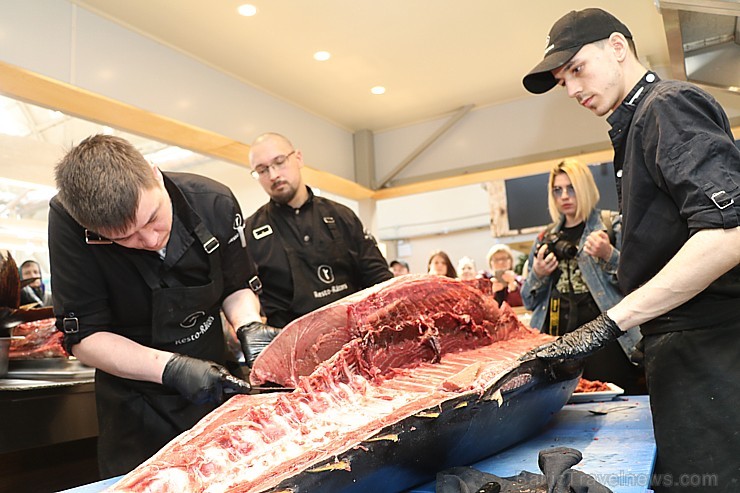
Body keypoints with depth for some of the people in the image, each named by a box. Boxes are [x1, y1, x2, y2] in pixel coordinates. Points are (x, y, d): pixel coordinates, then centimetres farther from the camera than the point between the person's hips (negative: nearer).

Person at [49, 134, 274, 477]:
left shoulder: (214, 202, -17)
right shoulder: (69, 222, -23)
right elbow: (83, 337, -19)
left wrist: (250, 325, -22)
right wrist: (171, 368, -30)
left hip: (216, 385, 3)